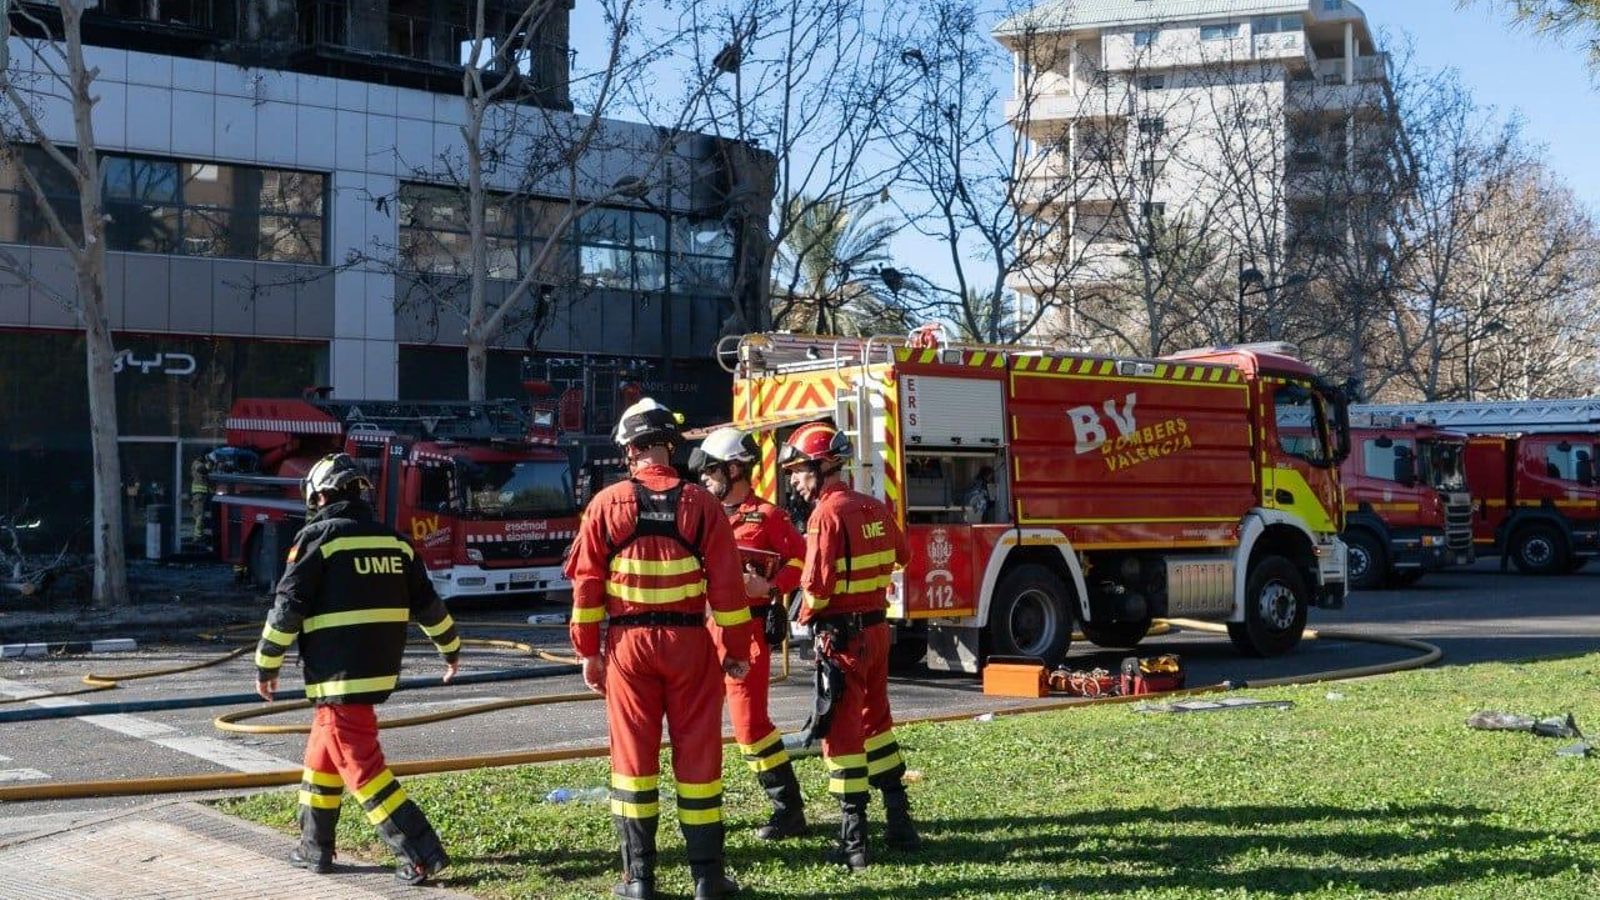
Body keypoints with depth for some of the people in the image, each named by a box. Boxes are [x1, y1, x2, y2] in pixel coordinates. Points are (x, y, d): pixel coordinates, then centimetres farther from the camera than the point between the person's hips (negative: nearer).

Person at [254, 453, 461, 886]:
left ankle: (422, 854, -8)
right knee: (322, 754, 21)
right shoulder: (394, 541, 9)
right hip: (380, 671, 7)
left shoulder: (318, 537, -8)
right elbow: (427, 603, 15)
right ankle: (314, 849, 28)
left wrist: (266, 665, -1)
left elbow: (287, 607, -10)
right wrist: (451, 647, 28)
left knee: (362, 768, -3)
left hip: (338, 676, -7)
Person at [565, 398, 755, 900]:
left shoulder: (607, 504, -2)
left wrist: (588, 651, 6)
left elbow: (586, 583, -1)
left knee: (634, 756, 7)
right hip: (689, 641, 0)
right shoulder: (699, 503, -3)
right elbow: (727, 585, -5)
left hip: (629, 642, 0)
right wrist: (736, 648, 3)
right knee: (697, 756, 6)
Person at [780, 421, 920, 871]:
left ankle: (853, 840, 1)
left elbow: (816, 584, -21)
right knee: (877, 721, 19)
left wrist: (806, 616, -2)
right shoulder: (874, 508, 7)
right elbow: (900, 555, 23)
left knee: (842, 731, -1)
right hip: (878, 627, 8)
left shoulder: (828, 514, -17)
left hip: (842, 635, -8)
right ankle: (900, 823, 25)